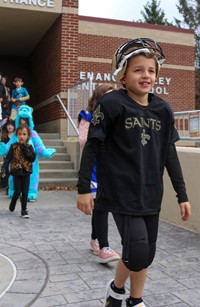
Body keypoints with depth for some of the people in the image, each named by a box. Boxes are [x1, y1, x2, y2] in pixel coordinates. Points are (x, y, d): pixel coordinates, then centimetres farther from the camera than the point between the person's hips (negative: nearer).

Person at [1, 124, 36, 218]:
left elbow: (33, 158, -11)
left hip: (26, 172, 1)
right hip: (16, 172, -1)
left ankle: (24, 210, 12)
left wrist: (25, 150, -18)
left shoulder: (29, 147, 1)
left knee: (25, 192, 2)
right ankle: (12, 205, 30)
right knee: (17, 192, 1)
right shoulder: (14, 146, -3)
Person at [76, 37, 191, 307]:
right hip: (122, 192, -5)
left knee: (147, 253, 12)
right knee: (137, 251, -11)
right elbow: (92, 146, -7)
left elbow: (170, 154, 9)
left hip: (150, 194, 5)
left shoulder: (163, 110, 4)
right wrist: (83, 188, -8)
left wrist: (182, 195, 10)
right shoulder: (111, 104, -10)